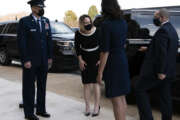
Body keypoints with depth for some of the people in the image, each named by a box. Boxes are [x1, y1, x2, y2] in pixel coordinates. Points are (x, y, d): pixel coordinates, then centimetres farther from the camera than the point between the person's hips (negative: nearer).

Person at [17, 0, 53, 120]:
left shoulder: (46, 21, 8)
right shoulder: (24, 21, -8)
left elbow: (49, 40, 11)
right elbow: (21, 42, -12)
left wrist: (50, 57, 7)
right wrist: (25, 60, -16)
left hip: (43, 61, 6)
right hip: (30, 61, -5)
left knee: (42, 86, 14)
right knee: (29, 87, 5)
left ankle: (41, 109, 27)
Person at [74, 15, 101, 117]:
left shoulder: (97, 31, -14)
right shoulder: (78, 34, -11)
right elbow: (77, 47, 3)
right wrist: (80, 60, -1)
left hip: (96, 59, -1)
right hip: (85, 60, 1)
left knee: (96, 83, -1)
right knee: (86, 84, 5)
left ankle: (97, 107, 7)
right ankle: (87, 107, 14)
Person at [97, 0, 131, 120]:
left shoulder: (106, 25, -20)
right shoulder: (123, 22, 5)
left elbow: (105, 52, -20)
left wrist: (100, 73, -14)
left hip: (112, 64, -8)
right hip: (123, 61, 8)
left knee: (116, 100, 0)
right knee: (121, 97, 16)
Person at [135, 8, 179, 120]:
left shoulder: (163, 30, -16)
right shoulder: (172, 30, 15)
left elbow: (162, 53, -22)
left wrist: (160, 72, -21)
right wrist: (148, 49, 20)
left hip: (159, 71, -9)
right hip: (169, 71, 9)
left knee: (140, 89, 2)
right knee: (165, 98, 13)